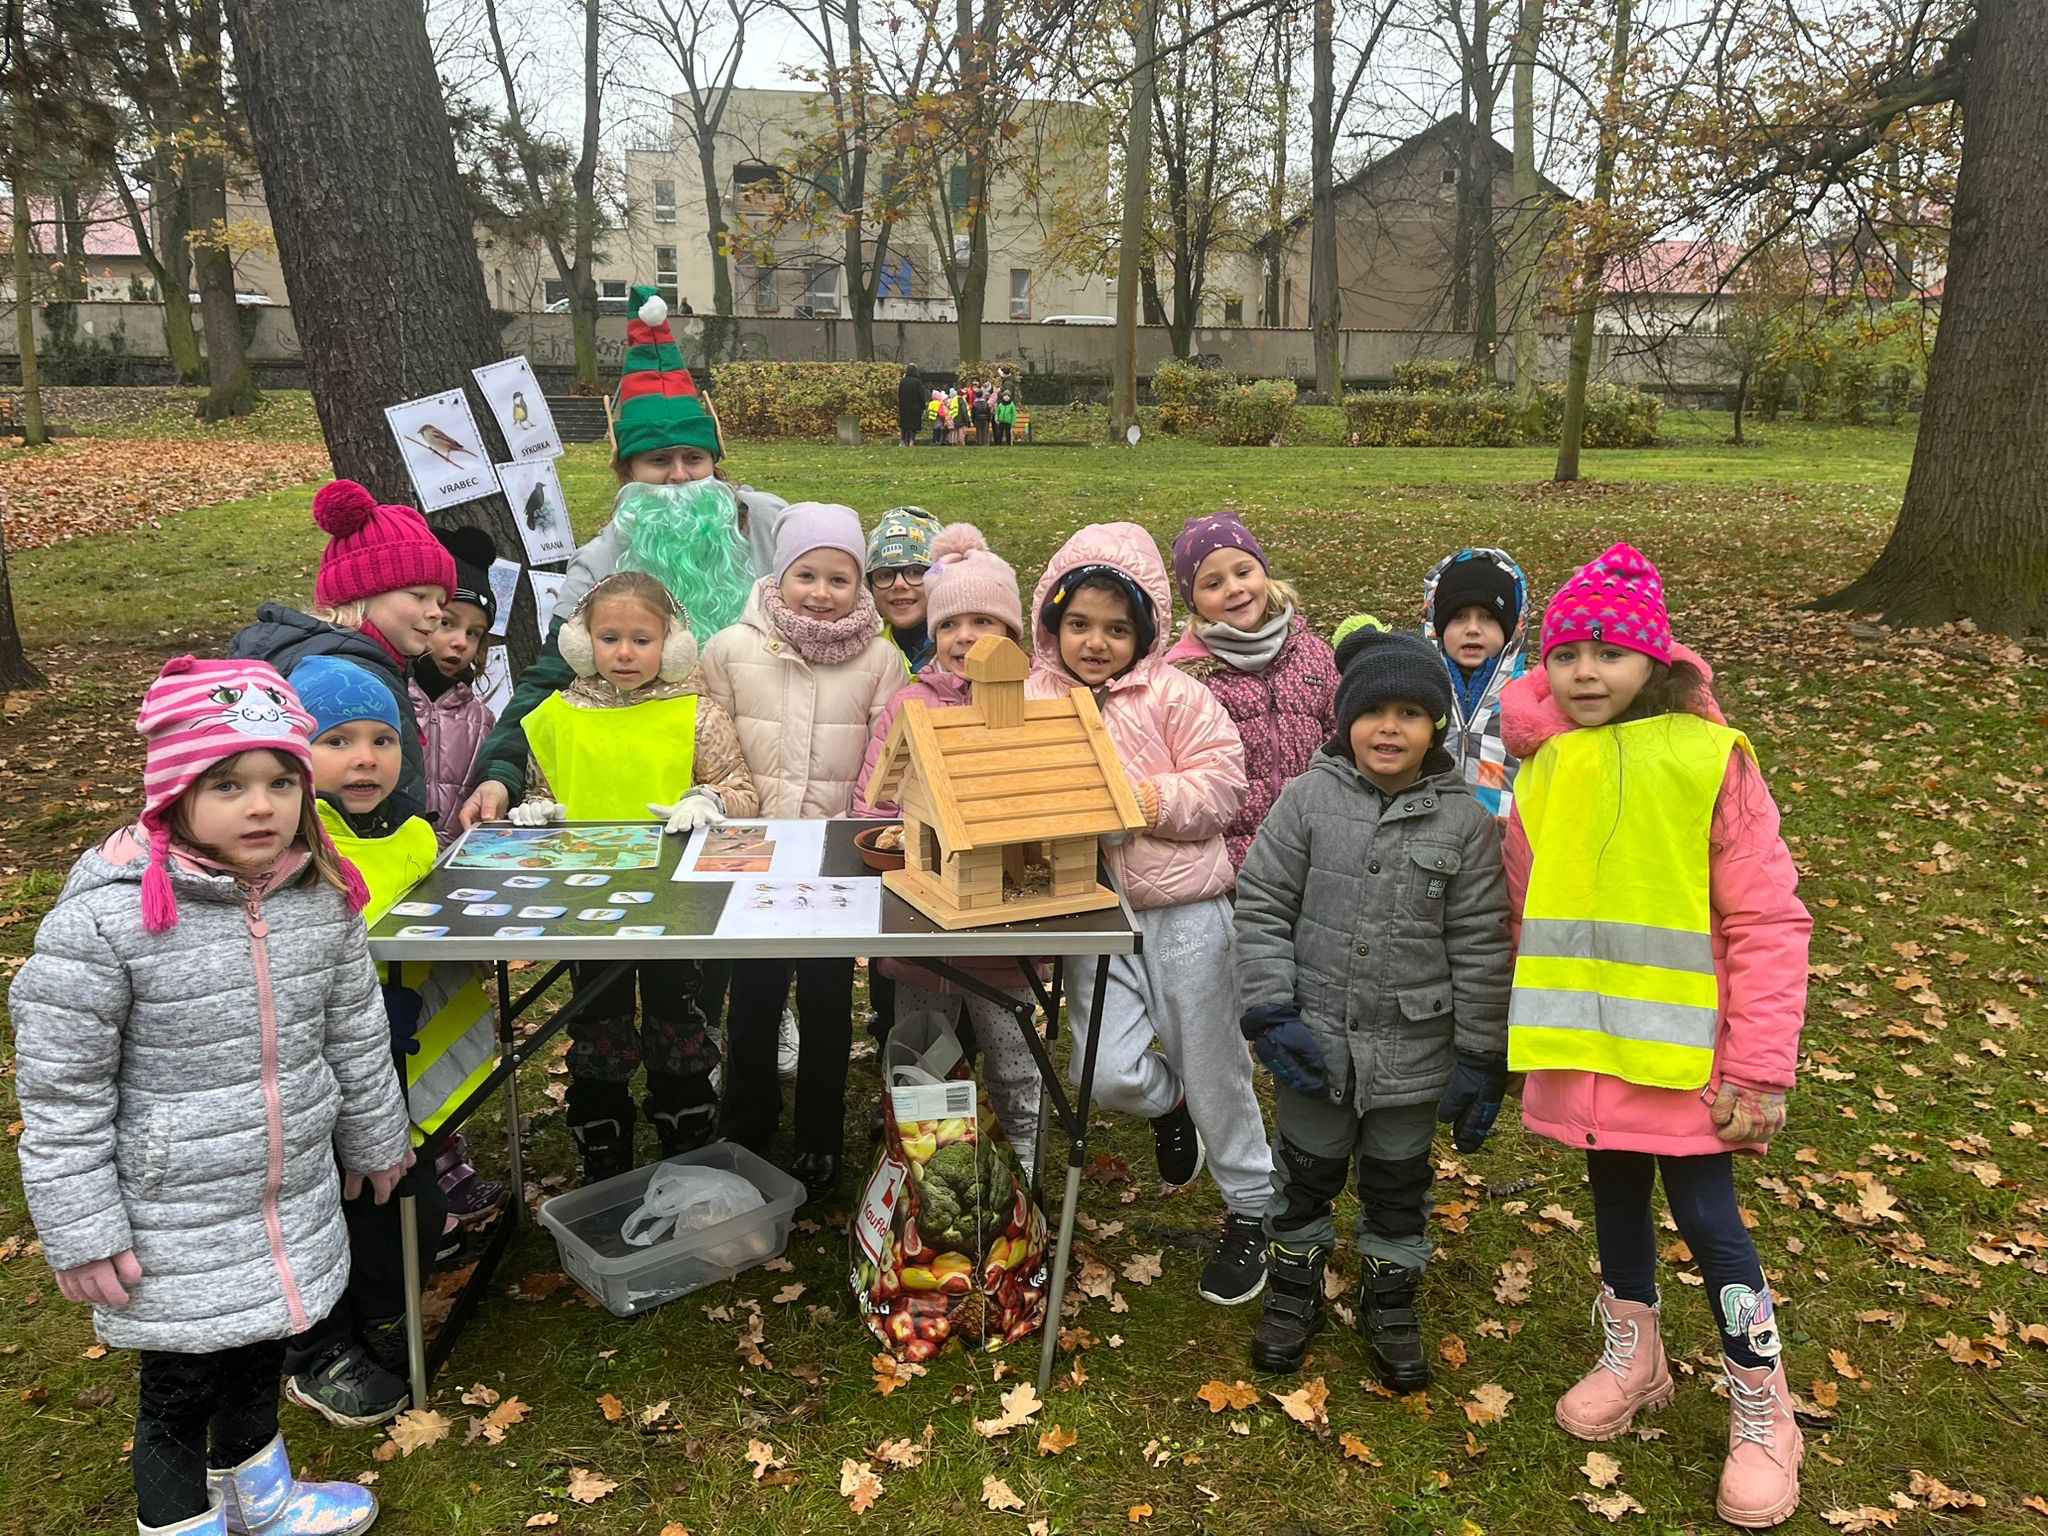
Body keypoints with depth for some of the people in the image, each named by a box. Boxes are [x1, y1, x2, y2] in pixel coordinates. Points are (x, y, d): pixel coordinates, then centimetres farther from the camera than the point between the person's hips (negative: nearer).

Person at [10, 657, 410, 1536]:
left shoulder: (321, 897, -7)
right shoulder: (103, 920, -23)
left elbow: (355, 1033, 7)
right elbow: (60, 1087, -14)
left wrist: (373, 1134, 18)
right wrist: (81, 1231, -11)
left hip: (293, 1198, 5)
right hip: (175, 1227, -5)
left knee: (263, 1349, 26)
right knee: (179, 1392, 13)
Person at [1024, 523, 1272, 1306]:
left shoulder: (1174, 695, -4)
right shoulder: (1032, 700, 4)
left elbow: (1221, 785, -10)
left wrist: (1145, 799, -20)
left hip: (1184, 909, -2)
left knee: (1213, 1066, 7)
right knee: (1109, 1074, -8)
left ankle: (1251, 1210, 30)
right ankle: (1169, 1107, 32)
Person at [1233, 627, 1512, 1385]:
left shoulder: (1464, 818, -5)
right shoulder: (1307, 798, -7)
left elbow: (1480, 944, -2)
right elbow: (1261, 904, -5)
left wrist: (1484, 1058, -2)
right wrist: (1271, 1012, -12)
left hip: (1414, 1049, 0)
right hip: (1316, 1039, 0)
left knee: (1398, 1182, 17)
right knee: (1306, 1172, 17)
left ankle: (1391, 1302, 39)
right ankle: (1295, 1288, 39)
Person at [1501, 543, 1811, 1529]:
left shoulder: (1710, 762, -13)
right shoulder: (1540, 774, 1)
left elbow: (1768, 922, -12)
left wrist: (1759, 1068, -14)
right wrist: (1537, 1026, 12)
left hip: (1682, 1050, -4)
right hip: (1584, 1049, 4)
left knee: (1707, 1217, 4)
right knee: (1615, 1198, 19)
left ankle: (1763, 1413, 26)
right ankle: (1631, 1359, 42)